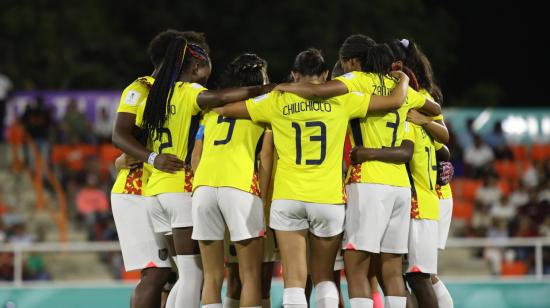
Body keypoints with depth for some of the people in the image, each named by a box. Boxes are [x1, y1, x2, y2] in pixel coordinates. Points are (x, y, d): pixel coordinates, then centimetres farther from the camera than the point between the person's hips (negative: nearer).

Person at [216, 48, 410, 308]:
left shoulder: (278, 101, 5)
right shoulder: (341, 100, 3)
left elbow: (223, 108, 10)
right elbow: (395, 101, 6)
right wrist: (403, 79, 28)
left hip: (287, 198, 0)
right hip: (329, 199, 0)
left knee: (294, 278, -1)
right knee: (324, 276, 15)